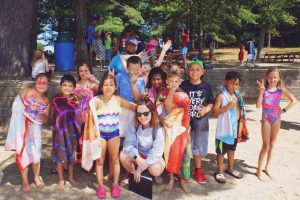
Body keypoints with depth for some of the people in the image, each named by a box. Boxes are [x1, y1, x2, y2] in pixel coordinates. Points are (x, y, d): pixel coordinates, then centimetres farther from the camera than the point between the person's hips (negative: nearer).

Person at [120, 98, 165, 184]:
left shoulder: (158, 129, -26)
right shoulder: (134, 124, -16)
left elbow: (156, 153, -24)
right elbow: (128, 143, -18)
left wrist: (141, 168, -24)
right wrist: (137, 157, -36)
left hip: (153, 157, -3)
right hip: (138, 154, 3)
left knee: (155, 170, -33)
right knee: (123, 155, -24)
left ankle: (156, 175, 7)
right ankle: (133, 174, 6)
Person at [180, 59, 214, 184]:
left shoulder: (207, 86, -3)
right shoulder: (183, 85, -6)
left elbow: (211, 103, 4)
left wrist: (206, 109, -14)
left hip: (201, 121, 1)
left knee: (198, 147, 14)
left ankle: (198, 170, 31)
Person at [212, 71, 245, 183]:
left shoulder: (236, 95, 5)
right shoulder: (221, 95, -16)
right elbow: (215, 112, -21)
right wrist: (228, 106, -28)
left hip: (234, 128, 7)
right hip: (223, 129, -7)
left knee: (231, 149, 21)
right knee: (221, 151, 6)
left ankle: (230, 168, 39)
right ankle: (220, 172, 21)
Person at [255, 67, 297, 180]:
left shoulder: (281, 90, -3)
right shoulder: (264, 90, -9)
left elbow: (294, 101, -1)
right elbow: (258, 106, -17)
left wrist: (284, 110, -8)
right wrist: (261, 92, -23)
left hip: (277, 119, 3)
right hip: (266, 119, -3)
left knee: (272, 145, 13)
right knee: (265, 146, -3)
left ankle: (266, 168, 28)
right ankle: (259, 170, 9)